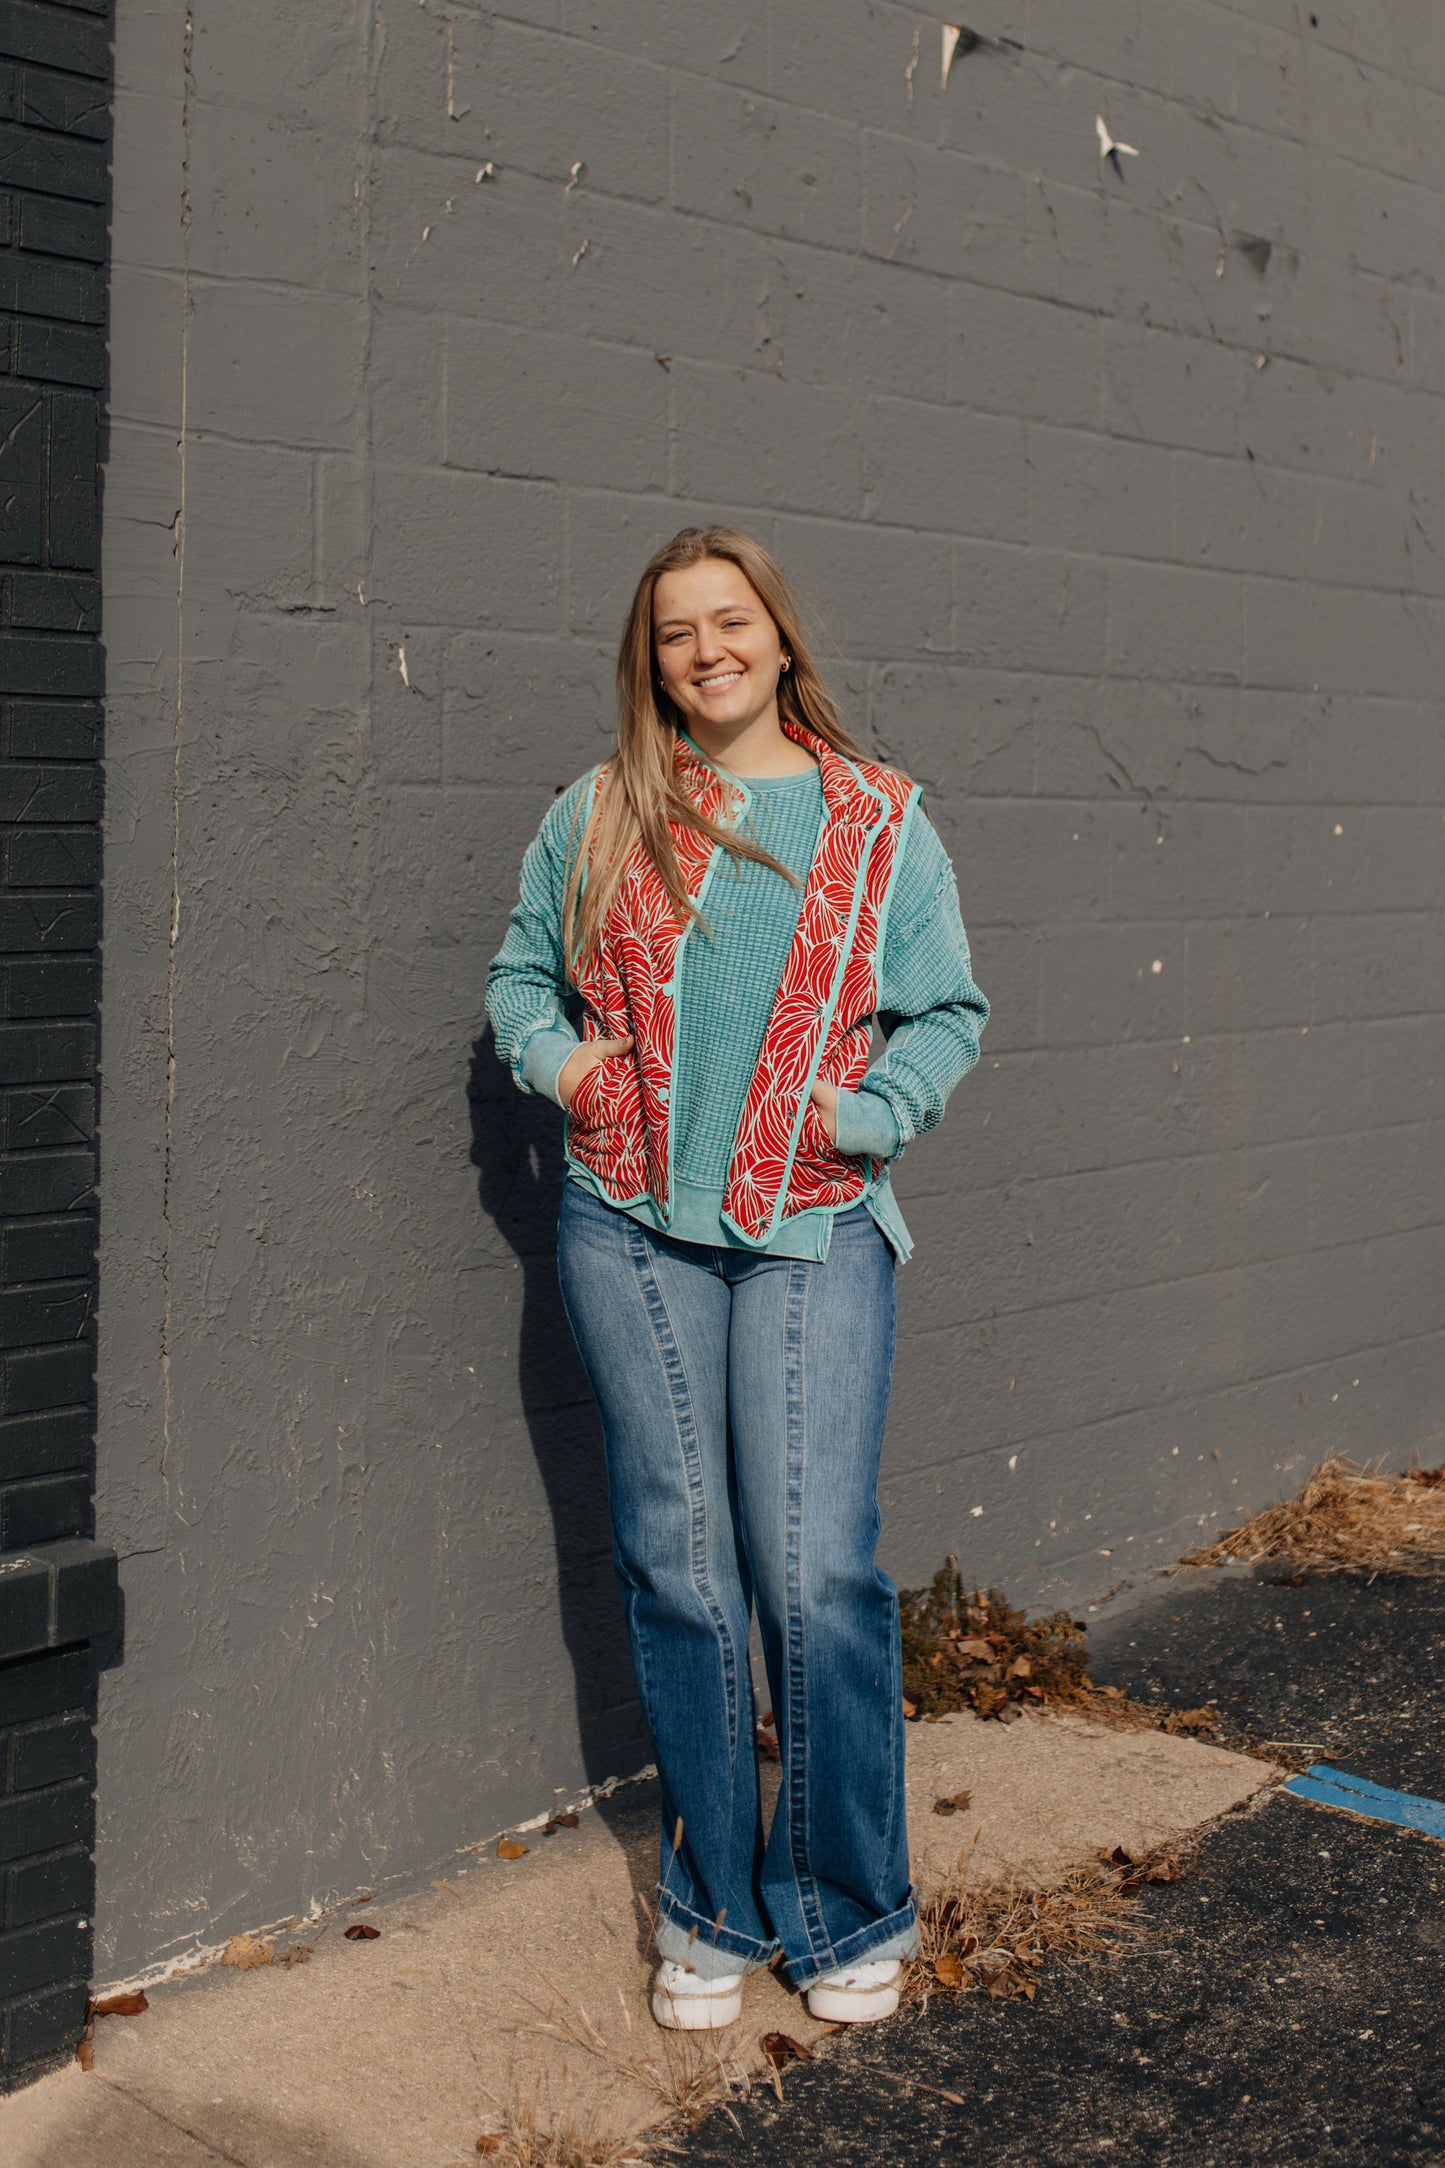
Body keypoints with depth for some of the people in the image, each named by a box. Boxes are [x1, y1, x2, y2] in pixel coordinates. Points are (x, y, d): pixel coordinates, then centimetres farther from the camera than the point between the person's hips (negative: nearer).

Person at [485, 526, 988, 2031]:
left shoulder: (881, 822, 7)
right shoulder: (596, 818, 10)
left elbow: (947, 1012, 9)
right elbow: (520, 973, 18)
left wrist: (870, 1112, -7)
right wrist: (558, 1057, -1)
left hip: (814, 1233, -1)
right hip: (632, 1232, 2)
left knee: (818, 1576, -6)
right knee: (676, 1570, 7)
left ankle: (848, 1912, 15)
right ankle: (715, 1911, 23)